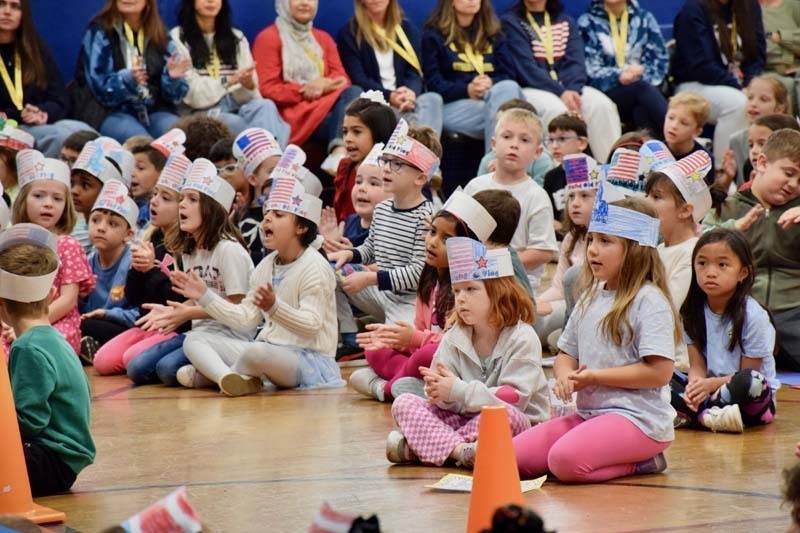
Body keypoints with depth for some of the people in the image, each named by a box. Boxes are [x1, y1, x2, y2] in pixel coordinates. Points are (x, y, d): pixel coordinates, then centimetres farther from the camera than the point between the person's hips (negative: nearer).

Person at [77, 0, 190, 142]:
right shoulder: (99, 31, 0)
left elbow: (173, 94, 7)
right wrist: (127, 79, -28)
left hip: (155, 111, 3)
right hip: (112, 112, -3)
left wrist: (172, 77, -15)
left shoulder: (160, 35, 11)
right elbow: (99, 87, -9)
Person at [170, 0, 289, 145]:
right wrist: (228, 81, -19)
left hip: (235, 108, 4)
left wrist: (249, 85, -15)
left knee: (265, 106, -32)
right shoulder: (178, 38, 5)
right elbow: (192, 94, -4)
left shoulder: (237, 38, 19)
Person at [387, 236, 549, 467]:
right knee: (403, 403, -12)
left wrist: (458, 391, -25)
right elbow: (448, 403, 1)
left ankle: (419, 445, -32)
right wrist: (440, 392, -25)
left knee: (504, 414, -39)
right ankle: (459, 449, -36)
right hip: (464, 419, 5)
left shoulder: (521, 339, -11)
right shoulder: (454, 338, 5)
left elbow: (514, 399, -20)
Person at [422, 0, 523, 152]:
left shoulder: (493, 34, 24)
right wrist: (467, 90, -19)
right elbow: (434, 84, 0)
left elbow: (506, 74, 13)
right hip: (453, 106, -4)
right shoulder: (433, 35, 10)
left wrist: (491, 84, -13)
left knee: (508, 88, -33)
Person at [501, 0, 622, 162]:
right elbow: (526, 67, -10)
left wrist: (573, 90, -19)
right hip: (531, 89, -4)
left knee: (602, 105, -23)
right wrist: (560, 92, -22)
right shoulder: (511, 22, 2)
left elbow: (575, 61, 3)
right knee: (556, 109, -35)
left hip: (568, 88, 4)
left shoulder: (565, 21, 17)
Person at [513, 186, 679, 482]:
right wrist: (565, 376, -5)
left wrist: (595, 377, -15)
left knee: (565, 460, -32)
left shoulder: (649, 301, -10)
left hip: (638, 418, -9)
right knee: (515, 456, -6)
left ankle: (641, 463, -5)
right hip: (589, 413, 9)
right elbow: (566, 354, 21)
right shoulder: (590, 299, 15)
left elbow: (659, 371, -17)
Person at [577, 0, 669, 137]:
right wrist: (618, 76, -21)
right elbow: (590, 69, -2)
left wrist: (641, 74, -15)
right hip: (607, 93, -2)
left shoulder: (645, 19, 15)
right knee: (642, 88, -34)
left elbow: (661, 60, 7)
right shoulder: (588, 22, 8)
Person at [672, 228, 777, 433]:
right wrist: (695, 385, -23)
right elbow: (697, 366, 0)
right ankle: (708, 417, -31)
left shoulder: (752, 315, -14)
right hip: (708, 389, 5)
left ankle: (687, 416, -32)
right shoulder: (693, 312, 2)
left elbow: (747, 375, -11)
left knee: (750, 382, -37)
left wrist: (712, 384, -24)